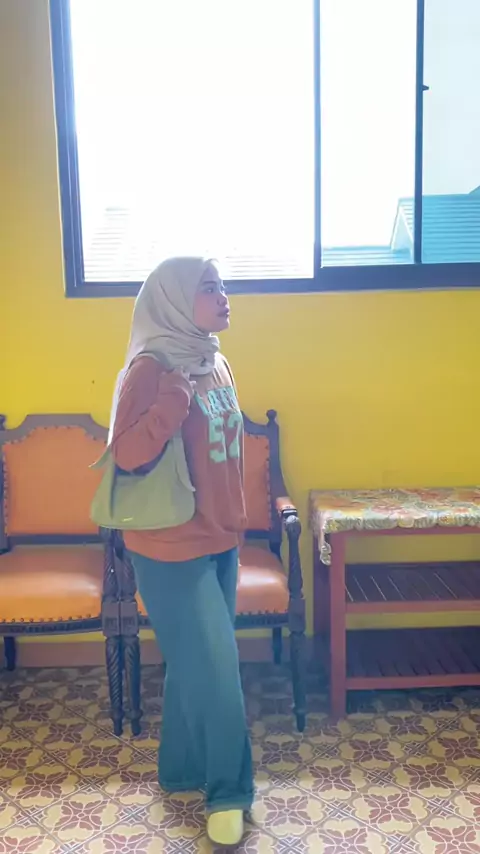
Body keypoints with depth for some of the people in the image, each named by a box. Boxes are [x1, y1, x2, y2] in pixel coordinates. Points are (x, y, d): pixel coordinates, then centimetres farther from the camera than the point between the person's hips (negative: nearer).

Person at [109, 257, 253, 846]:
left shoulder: (214, 362, 7)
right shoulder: (150, 368, -17)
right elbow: (126, 454, -25)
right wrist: (178, 393, -29)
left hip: (219, 541, 8)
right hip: (172, 549, -8)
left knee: (197, 663, 19)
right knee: (215, 665, 1)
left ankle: (183, 771, 40)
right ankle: (227, 791, 24)